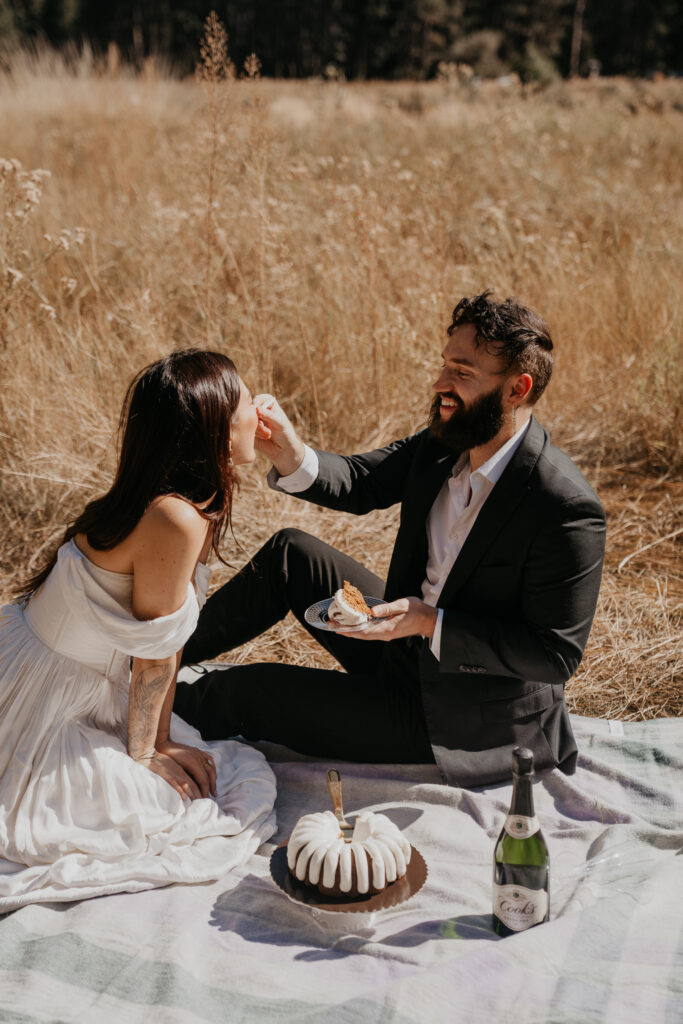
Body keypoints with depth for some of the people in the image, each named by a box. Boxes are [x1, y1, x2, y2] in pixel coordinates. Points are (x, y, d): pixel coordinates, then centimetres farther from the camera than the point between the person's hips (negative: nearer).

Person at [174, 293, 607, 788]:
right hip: (412, 644, 7)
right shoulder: (445, 441, -7)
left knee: (243, 692, -4)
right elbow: (360, 482, 1)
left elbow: (557, 654, -26)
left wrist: (431, 624, -30)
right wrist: (291, 455, -20)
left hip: (464, 723, -7)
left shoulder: (568, 510, -30)